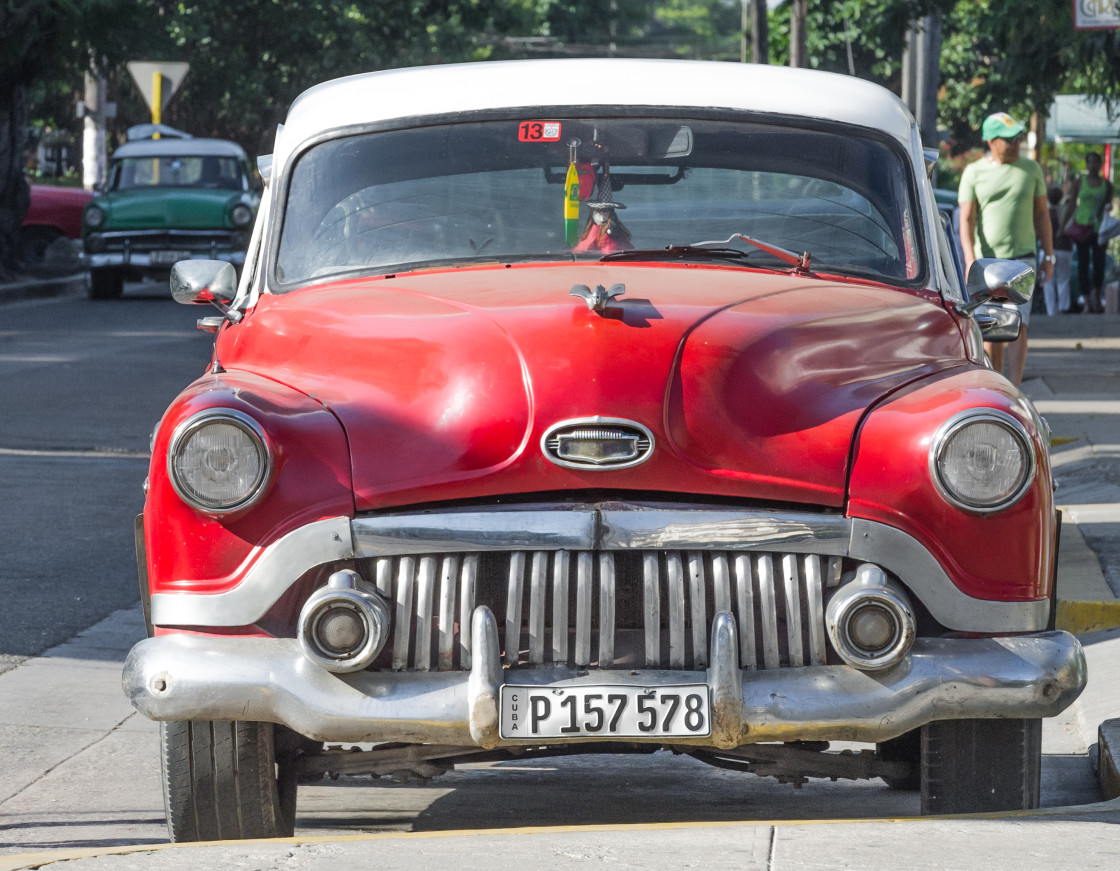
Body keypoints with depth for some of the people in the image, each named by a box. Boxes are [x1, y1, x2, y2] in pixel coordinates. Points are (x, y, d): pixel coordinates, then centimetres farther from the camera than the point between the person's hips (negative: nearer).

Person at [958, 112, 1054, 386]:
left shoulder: (1031, 169, 6)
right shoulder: (974, 173, 1)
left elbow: (1041, 213, 12)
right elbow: (966, 219, -3)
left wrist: (1048, 256, 8)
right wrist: (970, 261, -16)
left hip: (1021, 259, 0)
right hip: (986, 261, 0)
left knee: (1017, 325, -11)